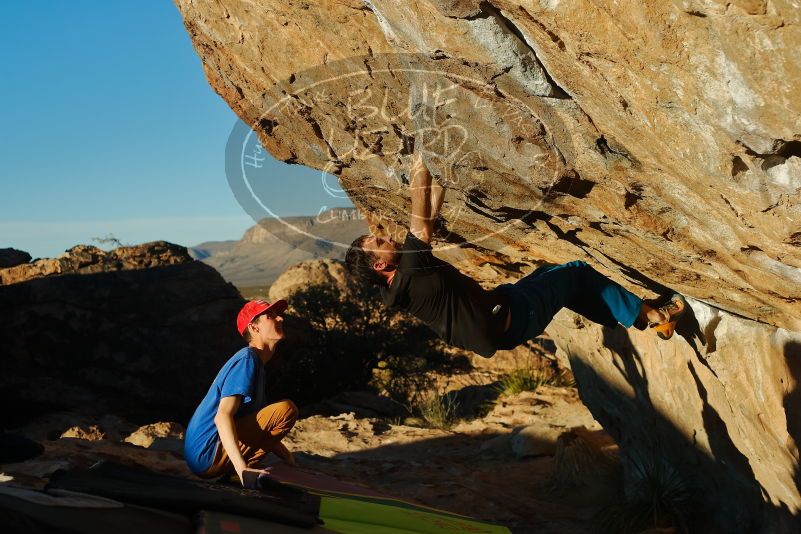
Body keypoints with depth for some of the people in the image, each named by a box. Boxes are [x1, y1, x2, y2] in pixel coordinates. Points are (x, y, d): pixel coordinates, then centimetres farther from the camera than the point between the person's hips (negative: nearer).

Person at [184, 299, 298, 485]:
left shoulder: (256, 362, 17)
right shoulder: (247, 359, -13)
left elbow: (263, 428, 21)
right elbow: (222, 416, -26)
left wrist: (292, 463, 15)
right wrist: (242, 470, -36)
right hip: (207, 456, -10)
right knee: (287, 409, -19)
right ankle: (235, 476, -13)